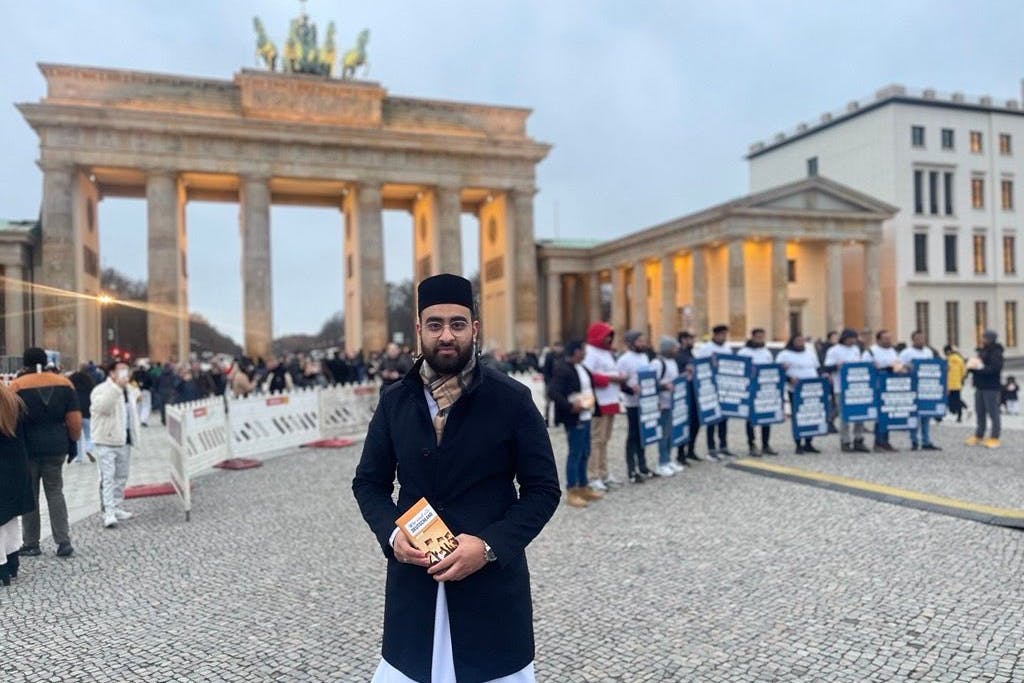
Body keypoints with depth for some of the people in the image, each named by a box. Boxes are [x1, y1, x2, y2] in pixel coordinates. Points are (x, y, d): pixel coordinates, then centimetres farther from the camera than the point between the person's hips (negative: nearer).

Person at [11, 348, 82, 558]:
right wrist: (73, 441, 12)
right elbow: (74, 420, -1)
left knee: (29, 495, 10)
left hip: (27, 447, -2)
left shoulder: (17, 386, -6)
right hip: (56, 447, 2)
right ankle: (64, 542, 6)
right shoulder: (64, 383, 1)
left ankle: (31, 544, 17)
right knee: (55, 492, 12)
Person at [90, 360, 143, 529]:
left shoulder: (130, 390, 13)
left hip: (125, 439, 8)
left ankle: (118, 508, 26)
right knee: (108, 477, -9)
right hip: (107, 440, -8)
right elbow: (102, 407, -33)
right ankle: (109, 513, -8)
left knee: (121, 476, 15)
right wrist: (117, 386, -35)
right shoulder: (101, 389, -12)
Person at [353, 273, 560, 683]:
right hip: (413, 575, 3)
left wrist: (490, 545, -18)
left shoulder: (512, 400, -8)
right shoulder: (394, 402, 1)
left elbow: (543, 489, -6)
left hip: (492, 577, -2)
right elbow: (369, 483, 9)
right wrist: (392, 533, -9)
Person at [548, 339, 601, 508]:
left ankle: (583, 488, 28)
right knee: (575, 454, -2)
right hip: (574, 419, -9)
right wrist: (570, 406, -24)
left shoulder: (581, 367, 12)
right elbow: (552, 393, -24)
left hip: (585, 417, 9)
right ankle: (571, 492, 8)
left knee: (584, 454, 16)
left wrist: (591, 402, 12)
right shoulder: (562, 369, -16)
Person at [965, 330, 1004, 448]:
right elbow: (975, 365, 20)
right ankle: (978, 436, 19)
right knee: (980, 412, 12)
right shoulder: (981, 351, 15)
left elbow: (995, 369, -21)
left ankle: (994, 438, 2)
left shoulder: (996, 353, -10)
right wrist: (972, 366, -1)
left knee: (993, 413, -3)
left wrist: (980, 367, -21)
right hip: (980, 386, 8)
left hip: (991, 387, -8)